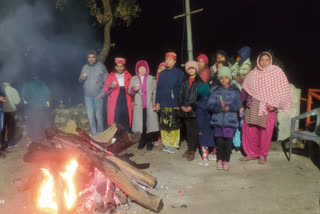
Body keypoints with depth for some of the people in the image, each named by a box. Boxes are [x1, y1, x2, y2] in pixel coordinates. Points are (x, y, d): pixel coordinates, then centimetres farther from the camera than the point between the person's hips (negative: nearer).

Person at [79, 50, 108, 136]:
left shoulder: (101, 66, -5)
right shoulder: (85, 67, 7)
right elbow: (80, 81, 14)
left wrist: (102, 93, -13)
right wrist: (81, 78, -10)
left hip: (98, 96, -4)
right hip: (88, 96, 4)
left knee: (98, 115, -1)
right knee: (90, 116, 7)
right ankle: (94, 134, 18)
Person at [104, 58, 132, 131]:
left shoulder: (128, 75, 13)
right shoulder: (110, 76, 10)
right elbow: (106, 91, 6)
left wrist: (132, 101, 4)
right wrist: (110, 87, -15)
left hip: (126, 103, 1)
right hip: (114, 103, -1)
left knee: (126, 123, -3)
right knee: (115, 123, -6)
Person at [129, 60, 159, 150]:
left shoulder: (152, 79, 7)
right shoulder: (133, 79, 11)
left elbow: (155, 92, 4)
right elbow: (130, 92, 12)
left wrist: (155, 104, -4)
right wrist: (134, 89, -11)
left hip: (150, 106, -1)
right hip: (139, 106, 1)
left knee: (150, 123, -4)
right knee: (141, 124, 0)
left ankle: (149, 141, 8)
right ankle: (143, 140, 16)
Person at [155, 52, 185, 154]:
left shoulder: (179, 73, -2)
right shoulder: (162, 73, 13)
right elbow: (158, 88, 14)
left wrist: (180, 103, -11)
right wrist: (157, 102, 8)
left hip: (174, 104, -5)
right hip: (163, 104, 5)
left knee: (174, 125, -3)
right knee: (164, 125, 7)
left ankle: (174, 145, 10)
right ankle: (167, 144, 20)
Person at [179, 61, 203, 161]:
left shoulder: (199, 82, 0)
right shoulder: (184, 82, 14)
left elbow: (200, 96, -7)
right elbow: (181, 94, 11)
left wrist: (191, 106, -14)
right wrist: (182, 105, -3)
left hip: (194, 110, -4)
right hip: (185, 110, 4)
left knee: (194, 131, -3)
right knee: (188, 130, 9)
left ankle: (192, 151, 4)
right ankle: (189, 148, 20)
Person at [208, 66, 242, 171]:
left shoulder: (235, 91, 3)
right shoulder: (216, 91, 6)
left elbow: (238, 105, -2)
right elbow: (210, 105, -2)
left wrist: (228, 107, -18)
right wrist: (220, 108, -18)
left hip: (230, 120, -1)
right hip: (218, 120, 1)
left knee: (228, 140, 3)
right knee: (219, 140, 7)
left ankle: (226, 160, 19)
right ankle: (219, 160, 24)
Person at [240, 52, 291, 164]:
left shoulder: (276, 72, 0)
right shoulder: (253, 74, 9)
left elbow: (282, 90, -4)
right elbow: (245, 90, 15)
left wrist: (275, 104, -13)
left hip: (268, 108, -3)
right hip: (252, 108, 3)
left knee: (265, 132, 2)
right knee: (249, 130, 3)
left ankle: (262, 155, 21)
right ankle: (252, 153, 20)